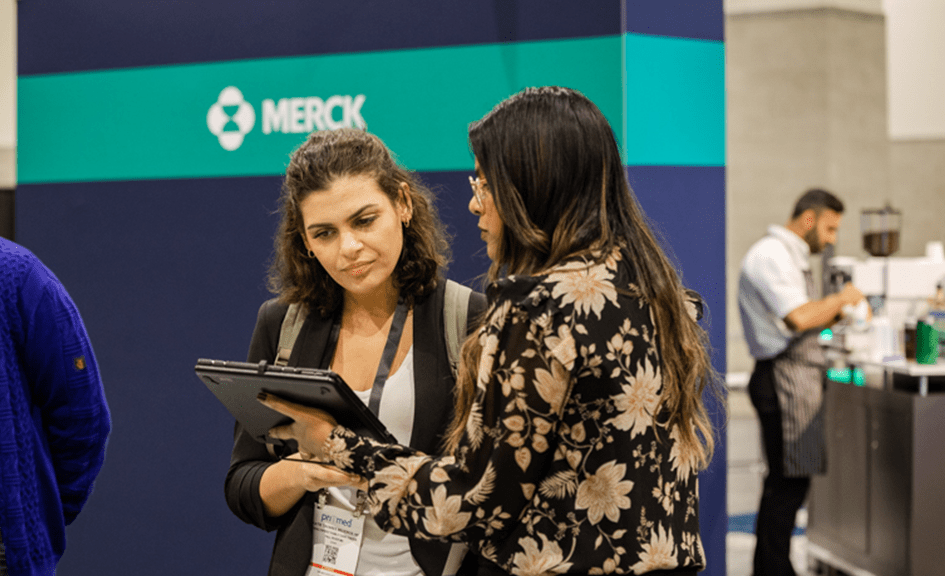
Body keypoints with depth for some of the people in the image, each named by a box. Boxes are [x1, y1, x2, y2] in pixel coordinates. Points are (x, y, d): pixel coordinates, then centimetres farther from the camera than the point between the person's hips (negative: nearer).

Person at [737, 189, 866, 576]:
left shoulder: (793, 257, 21)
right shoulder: (771, 255, -13)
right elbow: (799, 317, -23)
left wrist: (838, 314, 11)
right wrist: (840, 299, -9)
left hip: (800, 378, 10)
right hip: (784, 377, -10)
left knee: (787, 482, 10)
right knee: (788, 482, -9)